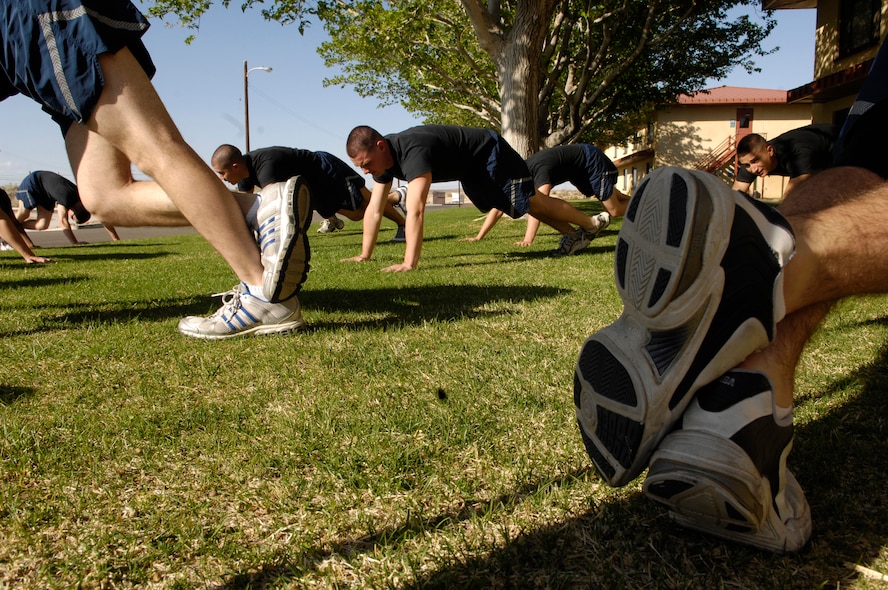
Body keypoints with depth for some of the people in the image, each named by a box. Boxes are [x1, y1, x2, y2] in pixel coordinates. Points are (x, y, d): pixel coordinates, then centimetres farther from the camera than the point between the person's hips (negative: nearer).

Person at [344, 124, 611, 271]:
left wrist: (409, 263, -54)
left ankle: (591, 225, 26)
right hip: (471, 173, 9)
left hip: (489, 155, -8)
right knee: (526, 205, 20)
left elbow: (415, 210, -50)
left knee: (533, 201, 4)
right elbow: (374, 209, -7)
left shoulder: (412, 151, -41)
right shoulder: (383, 158, -14)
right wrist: (364, 255, -9)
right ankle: (574, 235, 34)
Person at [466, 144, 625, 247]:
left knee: (615, 210, -5)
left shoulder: (541, 170, -42)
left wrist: (528, 240, -63)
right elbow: (498, 208, -18)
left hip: (592, 160, -7)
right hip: (579, 171, 7)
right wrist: (479, 237, -23)